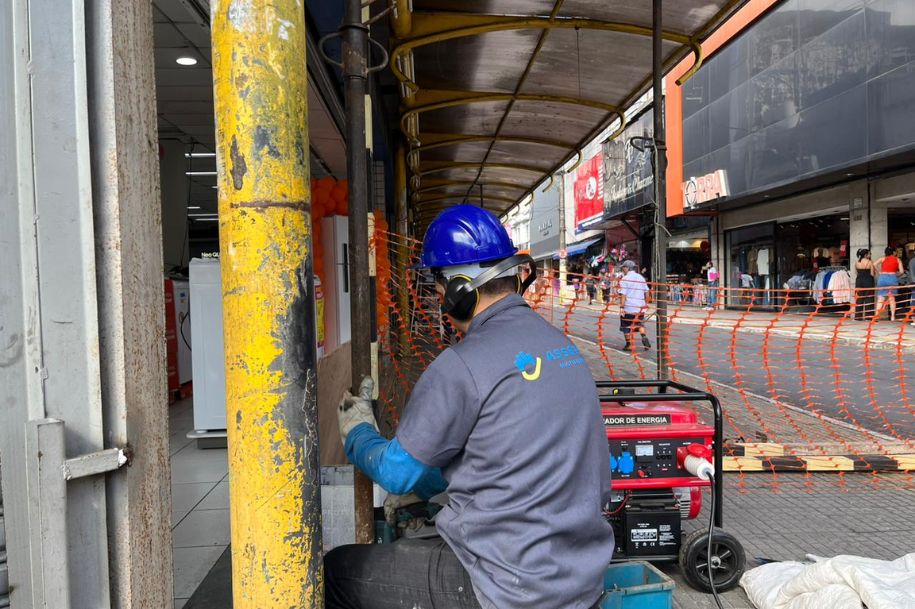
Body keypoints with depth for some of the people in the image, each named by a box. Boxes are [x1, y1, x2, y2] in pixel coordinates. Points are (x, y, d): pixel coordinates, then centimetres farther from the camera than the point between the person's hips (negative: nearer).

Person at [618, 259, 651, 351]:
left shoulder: (624, 279, -11)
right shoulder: (641, 277, 6)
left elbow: (623, 295, -16)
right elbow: (646, 292, 10)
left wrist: (621, 307, -15)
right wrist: (645, 303, 21)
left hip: (628, 307, -5)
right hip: (640, 307, 5)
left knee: (626, 327, 9)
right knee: (640, 324, 18)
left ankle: (629, 345, 12)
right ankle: (644, 337, -6)